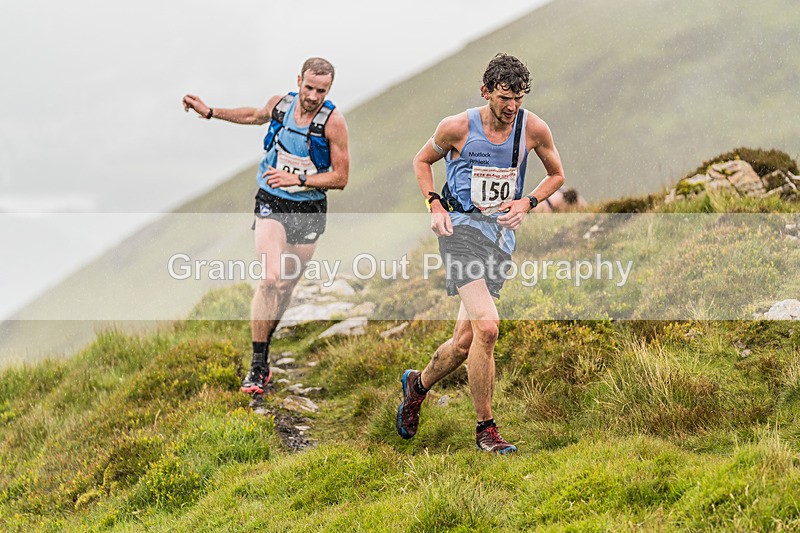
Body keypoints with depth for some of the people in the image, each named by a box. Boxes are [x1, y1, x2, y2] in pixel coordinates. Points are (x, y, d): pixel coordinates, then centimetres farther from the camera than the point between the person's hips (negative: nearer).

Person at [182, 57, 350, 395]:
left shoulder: (333, 121, -13)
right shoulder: (280, 103, -3)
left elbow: (341, 178, -10)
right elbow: (255, 116, 23)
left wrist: (298, 179, -20)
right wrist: (209, 112, 22)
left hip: (309, 211, 0)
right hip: (271, 203, 0)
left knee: (287, 286, 8)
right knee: (271, 279, -18)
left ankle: (264, 349, 30)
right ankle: (257, 367, -16)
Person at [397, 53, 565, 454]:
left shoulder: (533, 128, -1)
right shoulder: (457, 127, -7)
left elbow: (556, 175, 15)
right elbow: (422, 160, 11)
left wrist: (526, 203, -3)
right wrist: (435, 207, -3)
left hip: (501, 235, 4)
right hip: (461, 227, -4)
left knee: (466, 341, 9)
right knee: (486, 327, -23)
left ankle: (418, 384, 41)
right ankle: (485, 429, -11)